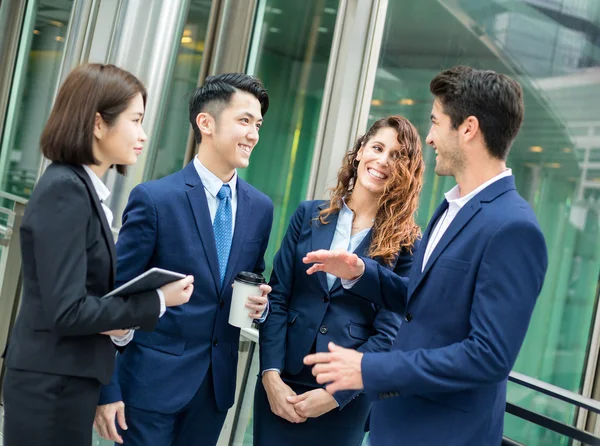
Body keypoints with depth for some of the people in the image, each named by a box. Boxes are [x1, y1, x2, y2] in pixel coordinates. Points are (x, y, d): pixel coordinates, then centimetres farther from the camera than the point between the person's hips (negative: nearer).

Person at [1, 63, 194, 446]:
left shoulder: (84, 188, 8)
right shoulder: (66, 190, -19)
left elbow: (84, 292, 9)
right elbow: (65, 310, -23)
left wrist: (122, 321, -9)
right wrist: (157, 301, -16)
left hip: (68, 381, 9)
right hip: (53, 386, -9)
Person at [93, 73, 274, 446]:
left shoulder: (260, 207, 3)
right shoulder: (154, 199, -12)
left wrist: (260, 303, -7)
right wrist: (107, 389, -10)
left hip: (217, 385, 5)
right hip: (154, 380, -5)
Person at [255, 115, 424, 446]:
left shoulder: (406, 243, -4)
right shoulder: (310, 215, 2)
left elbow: (388, 333, -6)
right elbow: (277, 298, 0)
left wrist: (335, 393, -13)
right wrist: (271, 375, -9)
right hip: (282, 384, 2)